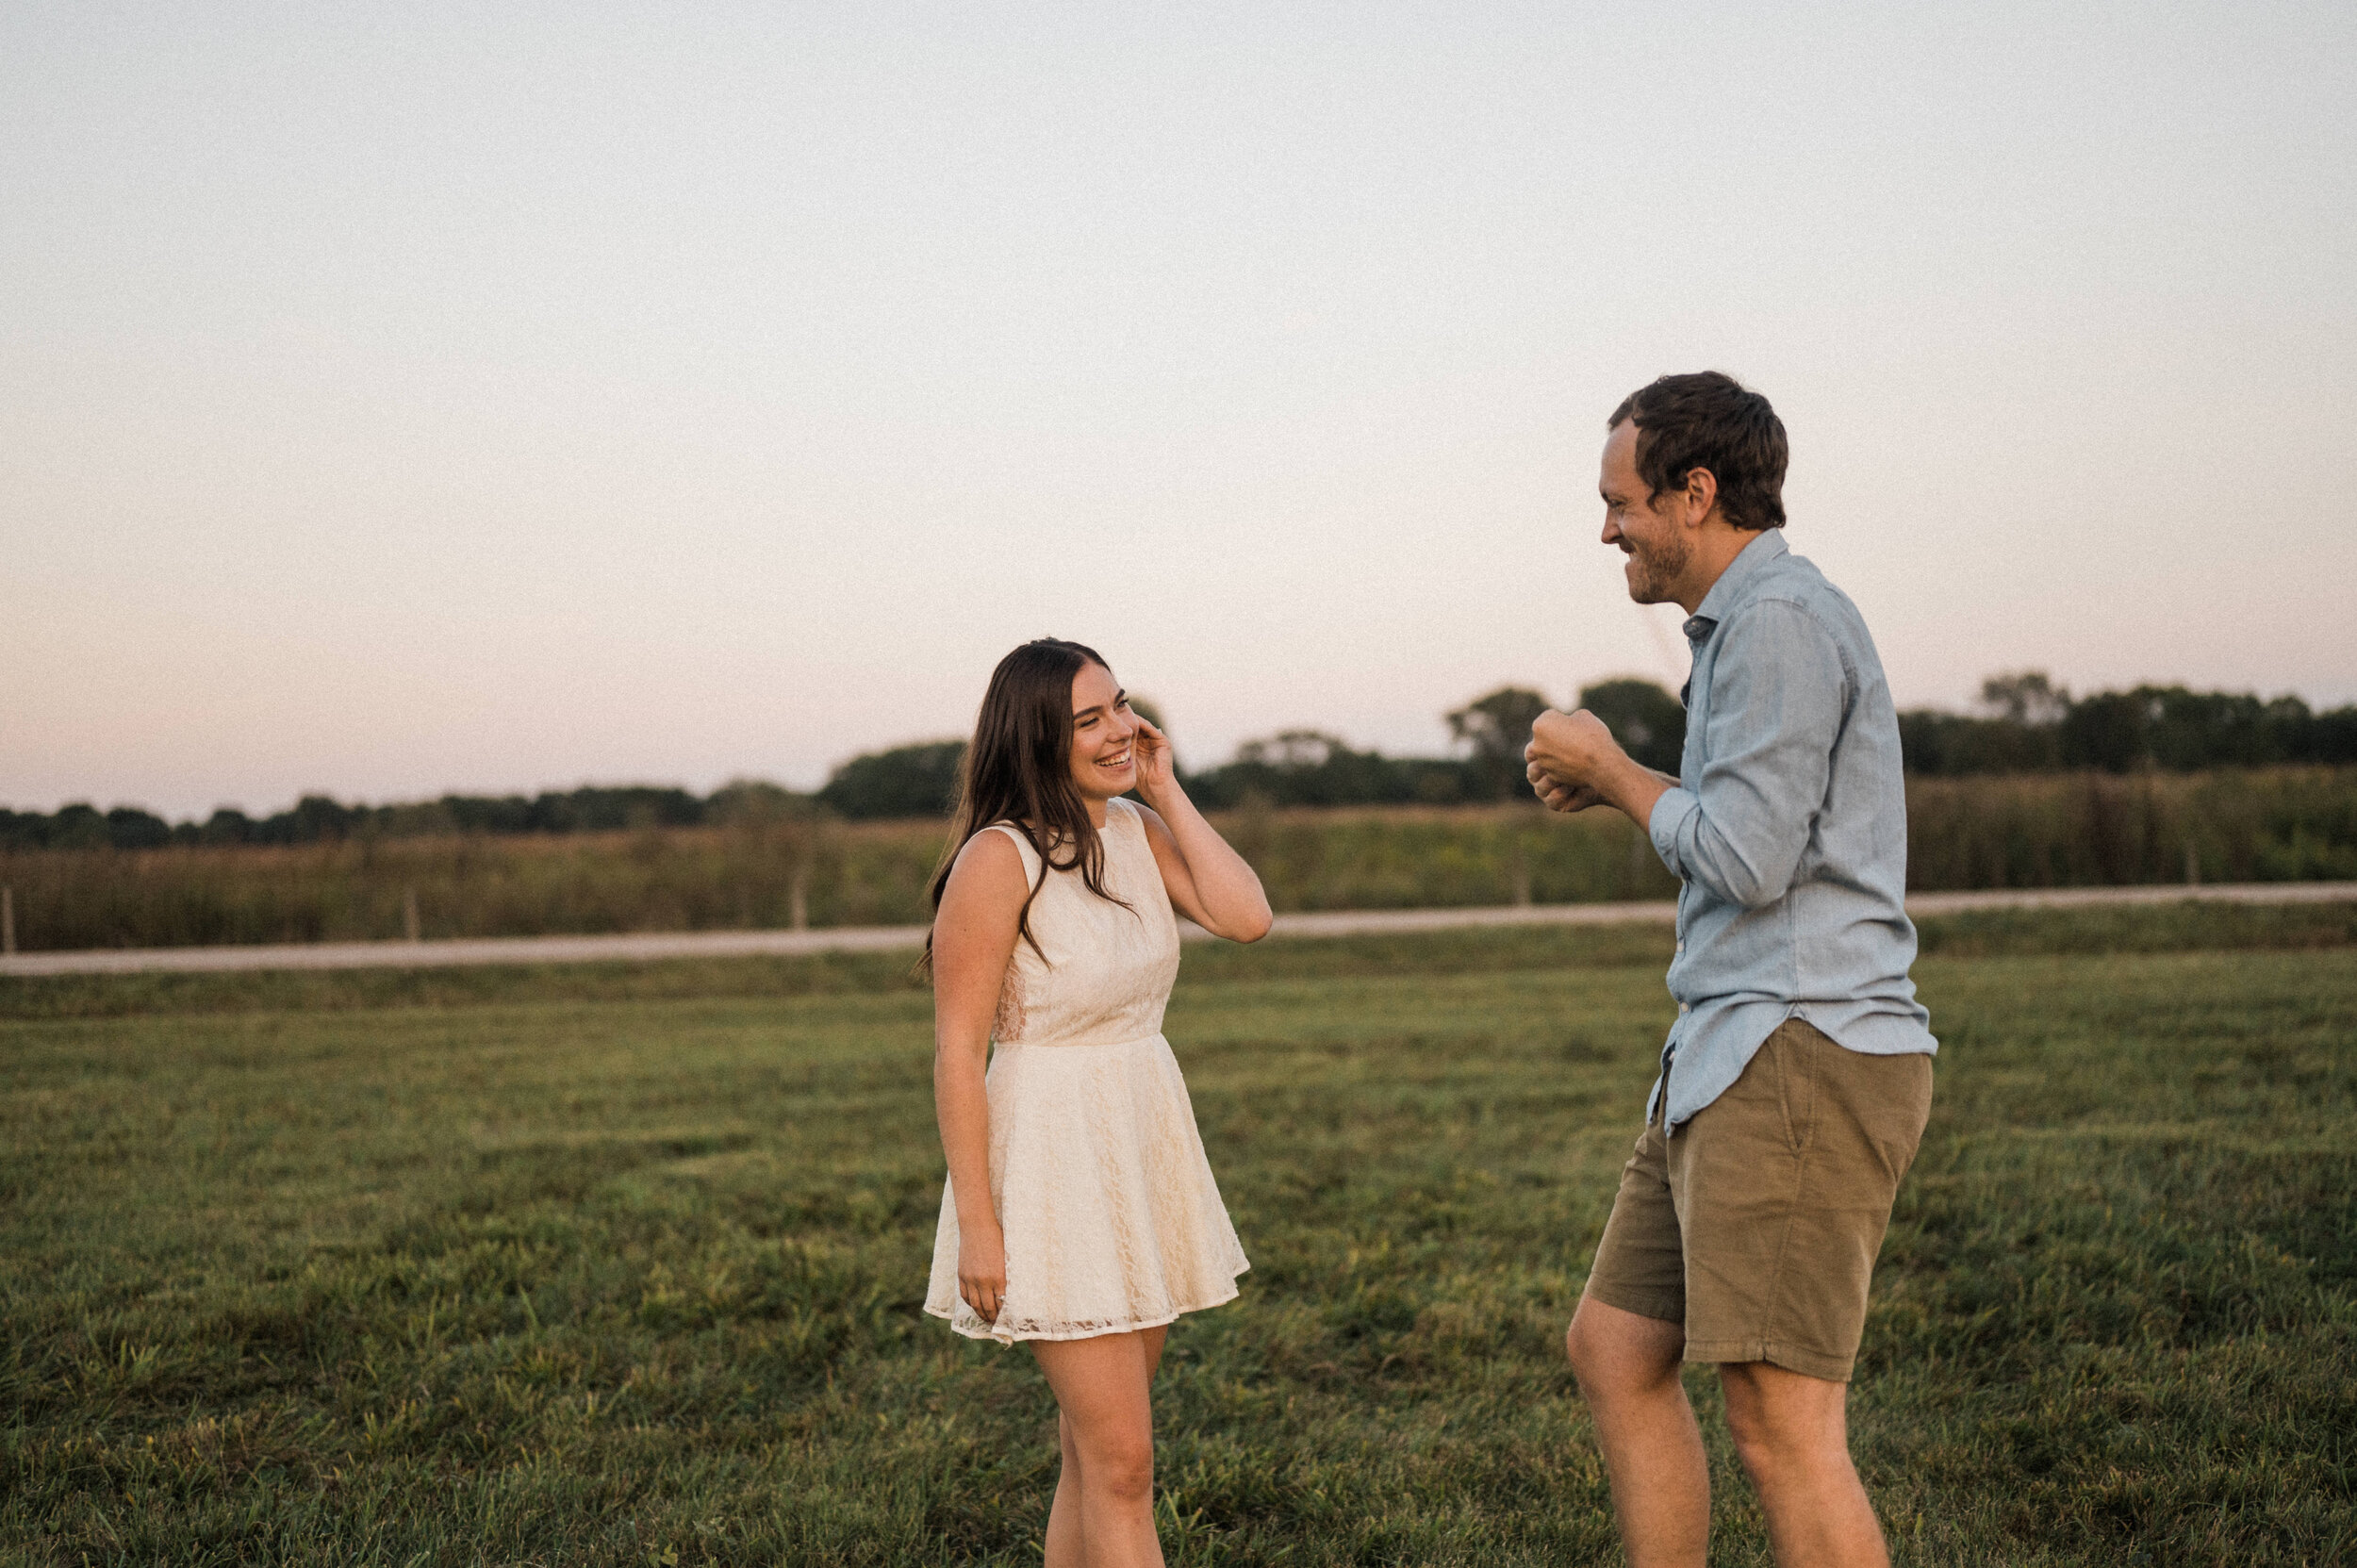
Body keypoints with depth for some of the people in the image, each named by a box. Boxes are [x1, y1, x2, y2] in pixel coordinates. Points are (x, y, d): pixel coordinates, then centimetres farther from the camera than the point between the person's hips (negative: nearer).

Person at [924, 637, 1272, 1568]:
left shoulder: (1137, 829, 6)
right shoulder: (999, 857, -15)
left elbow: (1246, 918, -9)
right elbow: (957, 1049, -15)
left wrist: (1167, 792, -5)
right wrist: (976, 1222, -16)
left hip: (1146, 1144, 7)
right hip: (1052, 1155, -7)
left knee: (1093, 1453, 14)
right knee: (1122, 1464, -6)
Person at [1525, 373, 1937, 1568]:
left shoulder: (1782, 619, -12)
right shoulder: (1749, 627, 20)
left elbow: (1746, 860, -18)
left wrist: (1611, 770, -3)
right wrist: (1611, 790, 17)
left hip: (1801, 1056, -11)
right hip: (1729, 1063, 11)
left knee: (1781, 1428, -11)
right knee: (1613, 1352, 15)